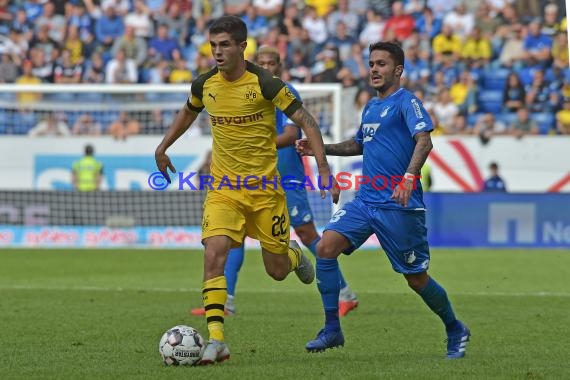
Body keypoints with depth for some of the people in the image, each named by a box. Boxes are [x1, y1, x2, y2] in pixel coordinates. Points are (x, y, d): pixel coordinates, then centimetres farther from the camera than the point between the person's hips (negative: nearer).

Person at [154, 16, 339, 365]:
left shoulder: (265, 84, -14)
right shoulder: (205, 85, 0)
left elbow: (306, 122, -11)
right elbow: (189, 112, 24)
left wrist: (324, 169, -18)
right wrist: (163, 148, 28)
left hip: (264, 187, -2)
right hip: (223, 188, 3)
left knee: (277, 270, 7)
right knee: (215, 254, -21)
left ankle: (294, 254, 46)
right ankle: (216, 340, -22)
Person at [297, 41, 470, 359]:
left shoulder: (406, 102, -8)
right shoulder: (371, 107, 17)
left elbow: (424, 141, -23)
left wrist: (409, 178, -38)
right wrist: (320, 148, 22)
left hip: (399, 206, -7)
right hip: (365, 201, 7)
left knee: (416, 278, 1)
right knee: (326, 247, -12)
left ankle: (456, 331, 25)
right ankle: (332, 330, -6)